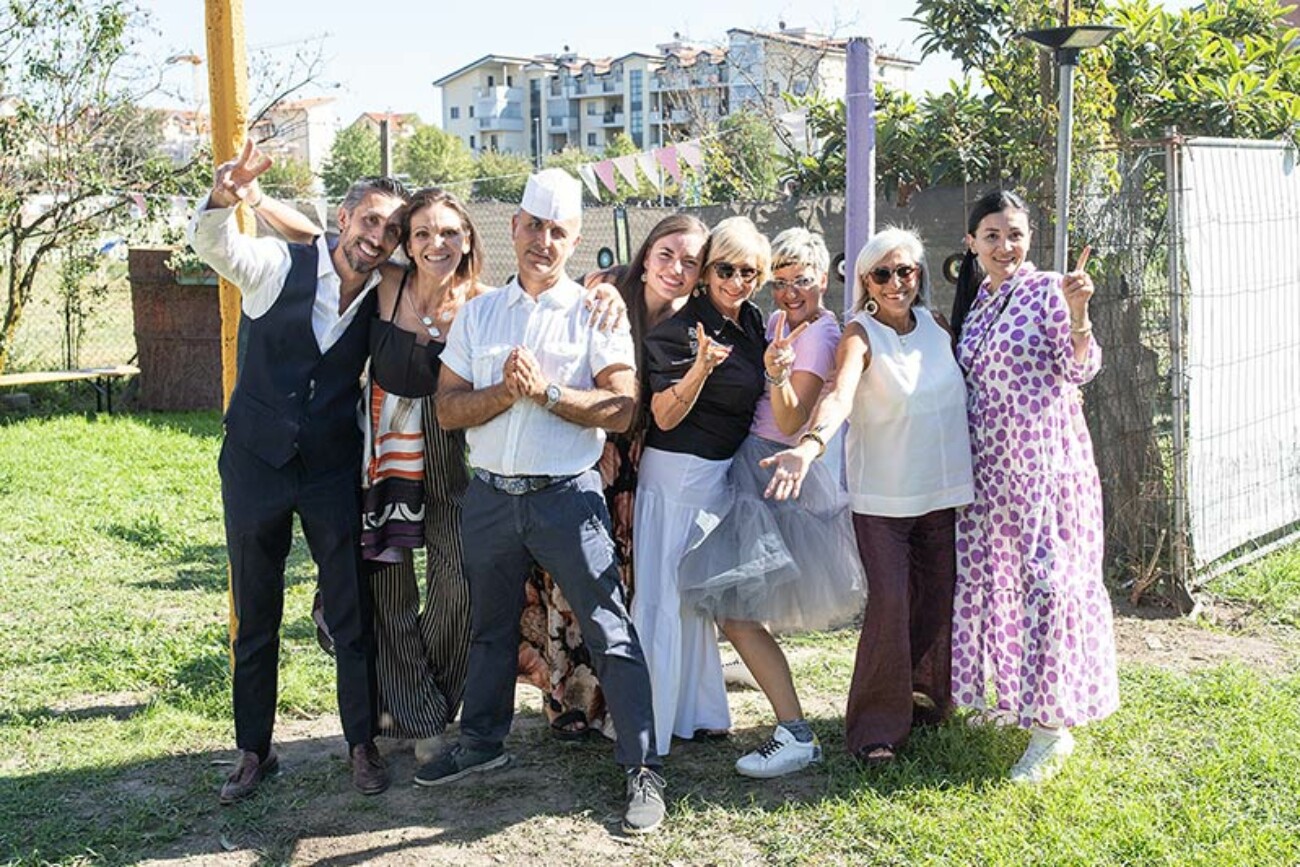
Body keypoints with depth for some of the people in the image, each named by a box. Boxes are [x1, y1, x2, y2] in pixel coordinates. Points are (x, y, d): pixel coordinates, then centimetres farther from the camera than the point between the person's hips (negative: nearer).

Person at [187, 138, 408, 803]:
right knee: (255, 615, 10)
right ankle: (253, 749, 23)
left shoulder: (384, 298, -2)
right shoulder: (280, 266, -9)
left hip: (333, 470, 1)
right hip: (256, 462, -1)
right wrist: (225, 198, -47)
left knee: (352, 614, 4)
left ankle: (363, 743, 19)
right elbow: (213, 244, -25)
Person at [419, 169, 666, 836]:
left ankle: (643, 769, 3)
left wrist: (545, 391, -17)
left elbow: (621, 409, -12)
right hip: (489, 497, 4)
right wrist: (505, 392, -14)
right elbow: (447, 409, 2)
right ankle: (482, 744, 37)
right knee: (489, 627, 19)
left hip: (566, 497, -4)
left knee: (610, 632, -5)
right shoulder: (477, 313, 8)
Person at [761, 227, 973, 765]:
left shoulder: (936, 328, 7)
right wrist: (809, 446, -47)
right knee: (889, 602, -12)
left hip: (941, 491, 5)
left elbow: (963, 393, 15)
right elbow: (839, 395, -29)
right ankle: (876, 729, 0)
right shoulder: (860, 334, -10)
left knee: (938, 599, 9)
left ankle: (925, 699, 31)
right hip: (880, 494, -5)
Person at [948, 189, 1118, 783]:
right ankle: (1009, 692, 28)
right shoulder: (974, 302, 13)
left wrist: (1076, 314, -25)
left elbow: (1079, 370, -12)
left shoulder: (1046, 290, -6)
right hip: (989, 464, 7)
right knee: (992, 576, 11)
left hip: (1044, 460, -7)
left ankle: (1052, 726, -2)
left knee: (1047, 579, -8)